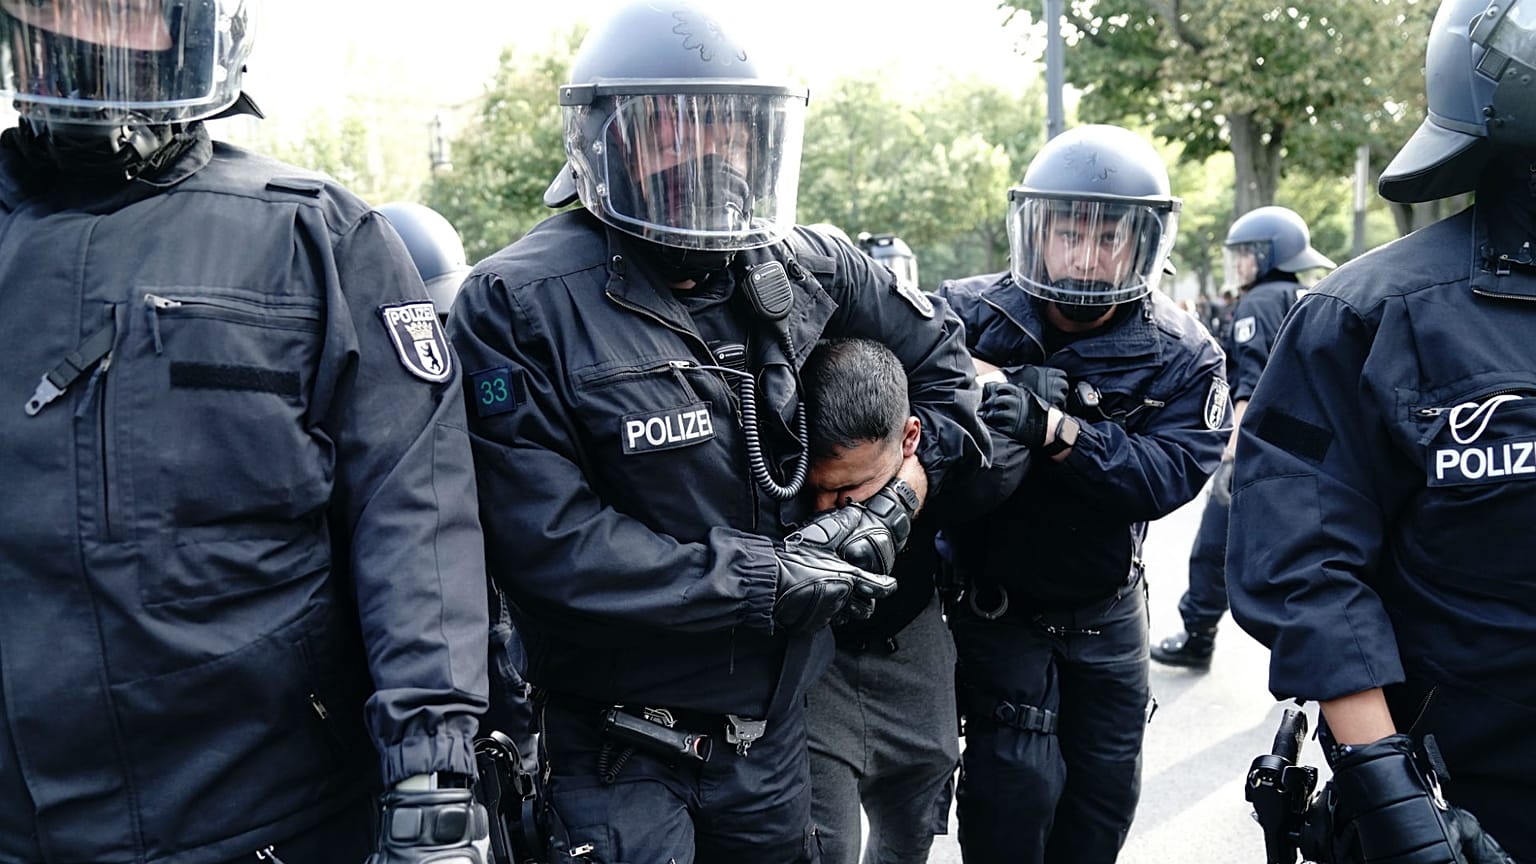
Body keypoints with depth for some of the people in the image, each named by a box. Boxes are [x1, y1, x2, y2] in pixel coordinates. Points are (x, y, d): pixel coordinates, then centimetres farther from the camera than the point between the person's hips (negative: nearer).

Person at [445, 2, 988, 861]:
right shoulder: (521, 305, -17)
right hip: (622, 749, -5)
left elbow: (937, 352, 15)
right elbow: (549, 544, -24)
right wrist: (769, 577, -21)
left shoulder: (804, 272, -1)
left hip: (774, 724, 5)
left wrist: (903, 490, -1)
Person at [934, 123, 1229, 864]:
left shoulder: (1182, 357, -11)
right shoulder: (970, 317, -14)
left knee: (1105, 790, 14)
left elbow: (1170, 476, -25)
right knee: (1018, 784, -9)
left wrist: (1053, 428, -39)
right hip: (996, 606, -3)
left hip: (1107, 615, 3)